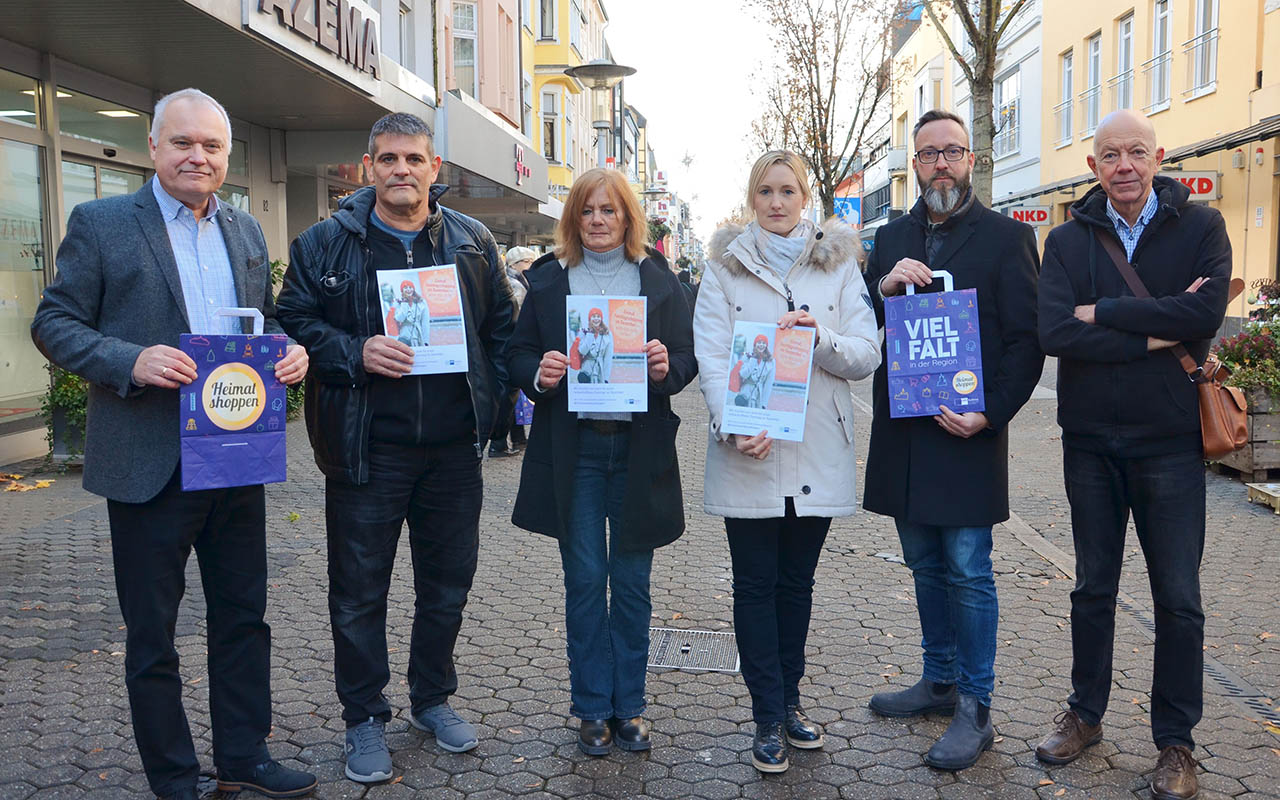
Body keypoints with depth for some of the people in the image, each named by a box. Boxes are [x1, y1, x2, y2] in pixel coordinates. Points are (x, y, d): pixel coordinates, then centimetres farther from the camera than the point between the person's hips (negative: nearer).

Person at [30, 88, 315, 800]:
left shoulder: (247, 231, 11)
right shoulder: (100, 223, -3)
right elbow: (55, 323, -5)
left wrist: (291, 351, -4)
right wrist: (130, 362, -22)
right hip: (150, 463, -4)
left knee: (243, 616, 14)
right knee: (151, 634, 8)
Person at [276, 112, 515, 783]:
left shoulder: (473, 242, 8)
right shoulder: (325, 243, 0)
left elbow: (501, 325, 13)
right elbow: (295, 323, -1)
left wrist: (489, 397, 1)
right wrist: (357, 353, -17)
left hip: (454, 449, 3)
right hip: (366, 450, -2)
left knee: (448, 580, 13)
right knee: (359, 590, 5)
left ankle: (432, 699, 33)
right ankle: (364, 717, 23)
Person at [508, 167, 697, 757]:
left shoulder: (659, 279, 6)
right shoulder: (549, 280, 7)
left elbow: (689, 358, 5)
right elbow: (518, 355, 7)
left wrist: (666, 368, -17)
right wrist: (537, 374, -14)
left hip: (639, 448, 0)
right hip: (572, 448, 0)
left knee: (631, 582, 7)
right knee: (584, 581, 4)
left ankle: (628, 705, 22)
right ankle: (593, 709, 19)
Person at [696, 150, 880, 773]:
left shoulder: (839, 263, 7)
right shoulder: (725, 266, 3)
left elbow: (867, 355, 1)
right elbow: (710, 355, -7)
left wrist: (820, 337, -19)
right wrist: (734, 425, -22)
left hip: (816, 454, 2)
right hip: (747, 452, -2)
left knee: (797, 583, 13)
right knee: (756, 586, 3)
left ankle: (788, 701, 28)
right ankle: (768, 718, 14)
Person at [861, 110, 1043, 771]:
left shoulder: (1006, 237, -1)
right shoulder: (892, 240, 13)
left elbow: (1026, 340, -4)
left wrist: (990, 414, -15)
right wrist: (884, 288, -10)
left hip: (968, 435, -5)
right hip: (904, 434, 5)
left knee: (968, 573, -1)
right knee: (925, 565, 15)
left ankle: (975, 709, 10)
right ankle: (940, 680, 31)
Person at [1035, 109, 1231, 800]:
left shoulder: (1200, 227, -1)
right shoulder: (1069, 239, 3)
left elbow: (1207, 311, -19)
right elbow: (1054, 331, -12)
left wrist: (1102, 313, -14)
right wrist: (1156, 335, -15)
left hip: (1169, 439, -2)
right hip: (1089, 440, 2)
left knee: (1177, 599, 5)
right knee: (1093, 588, 14)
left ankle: (1175, 742, 20)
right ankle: (1085, 715, 30)